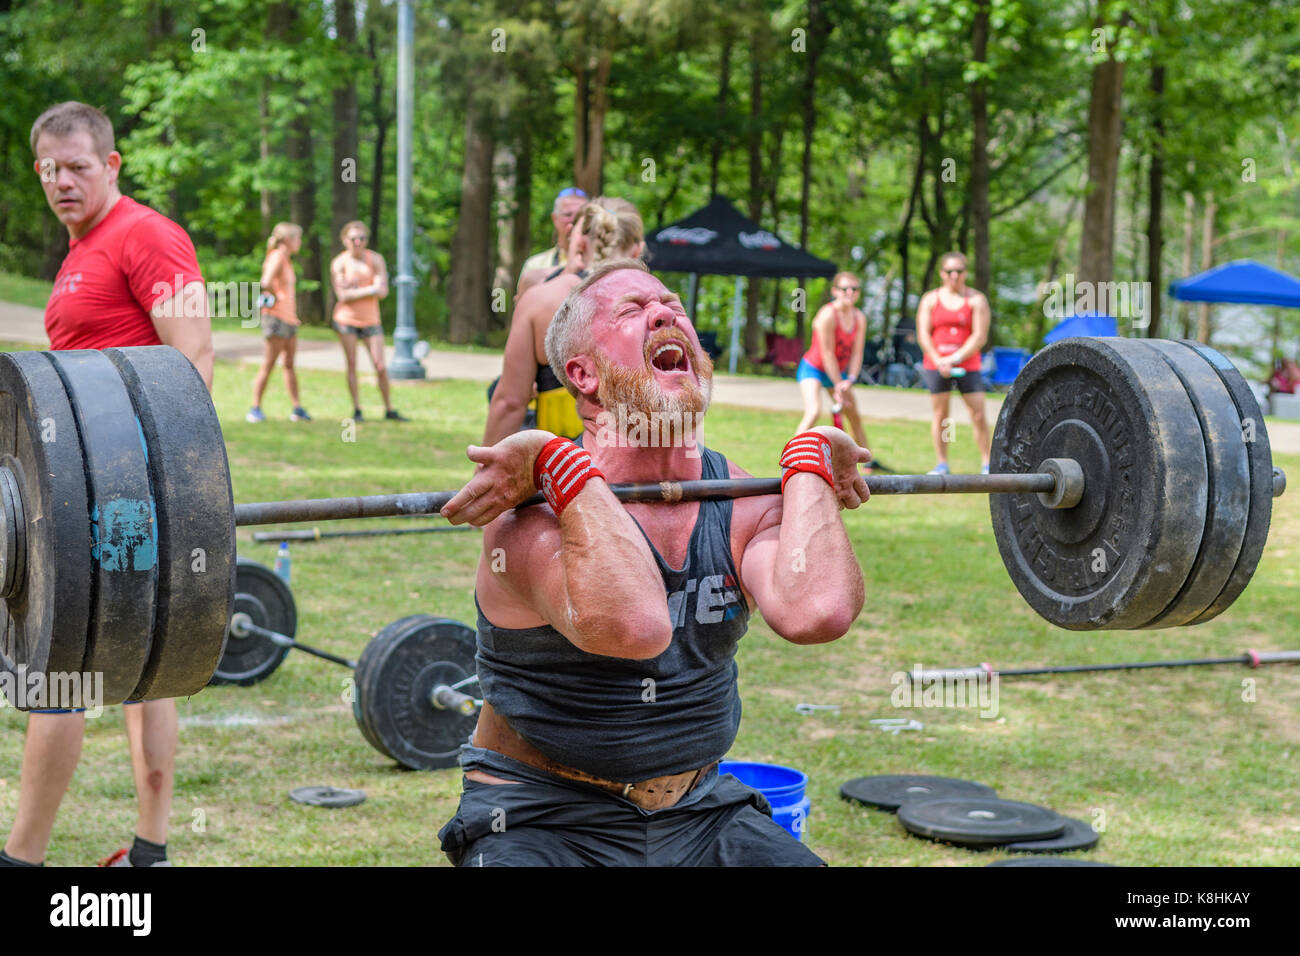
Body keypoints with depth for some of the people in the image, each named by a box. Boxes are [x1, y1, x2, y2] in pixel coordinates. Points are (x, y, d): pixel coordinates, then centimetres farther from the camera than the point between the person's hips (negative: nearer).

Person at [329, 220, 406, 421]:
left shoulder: (376, 259, 1)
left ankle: (389, 410, 6)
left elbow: (383, 291, -9)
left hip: (370, 320, 1)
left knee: (381, 367, -3)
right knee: (352, 365, 0)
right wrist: (370, 289, -14)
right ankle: (357, 410, 8)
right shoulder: (339, 263, -3)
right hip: (346, 319, -1)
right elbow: (342, 295, -12)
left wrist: (355, 287, -14)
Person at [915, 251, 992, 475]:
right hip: (936, 364, 1)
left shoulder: (976, 300, 3)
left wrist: (954, 358, -12)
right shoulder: (930, 300, 8)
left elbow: (980, 337, -4)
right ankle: (942, 464, 9)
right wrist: (938, 361, -11)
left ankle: (987, 463, 2)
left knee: (978, 415, -5)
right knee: (939, 414, 2)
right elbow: (923, 335, 2)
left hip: (968, 365, -1)